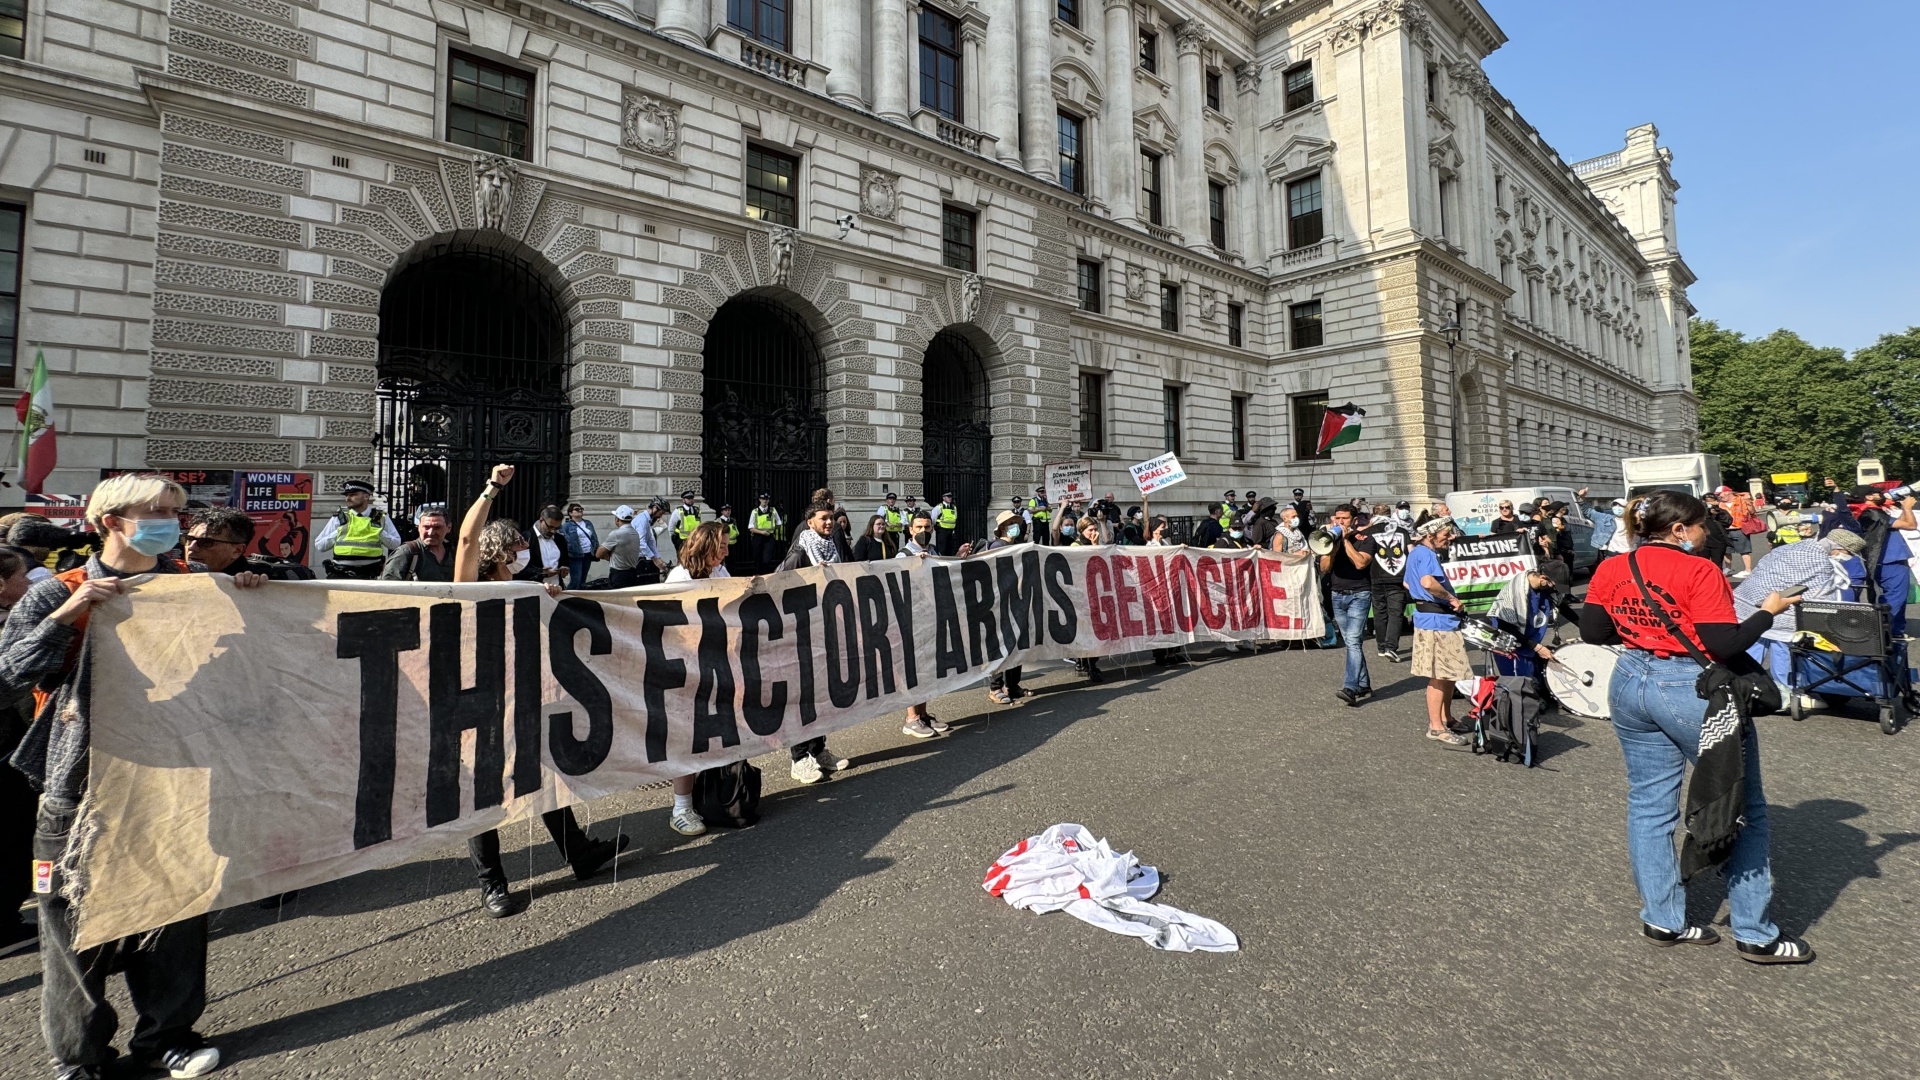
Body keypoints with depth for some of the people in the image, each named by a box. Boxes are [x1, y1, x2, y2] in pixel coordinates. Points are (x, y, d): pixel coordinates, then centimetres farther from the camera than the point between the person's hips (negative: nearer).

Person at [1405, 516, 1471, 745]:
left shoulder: (1416, 553, 17)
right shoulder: (1426, 554, -16)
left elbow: (1407, 583, 30)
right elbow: (1428, 582, -34)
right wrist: (1452, 598, -22)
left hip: (1437, 619, 11)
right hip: (1437, 622, -11)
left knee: (1449, 674, 18)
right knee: (1440, 676, -4)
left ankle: (1446, 718, 29)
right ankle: (1436, 727, 2)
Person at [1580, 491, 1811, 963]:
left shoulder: (1611, 571, 2)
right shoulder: (1699, 572, -14)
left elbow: (1592, 631, 6)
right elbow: (1724, 646, -15)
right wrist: (1769, 610, -1)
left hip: (1631, 684, 6)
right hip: (1691, 690, -5)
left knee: (1649, 803, 13)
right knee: (1741, 806, 10)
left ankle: (1663, 919, 22)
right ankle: (1755, 934, 19)